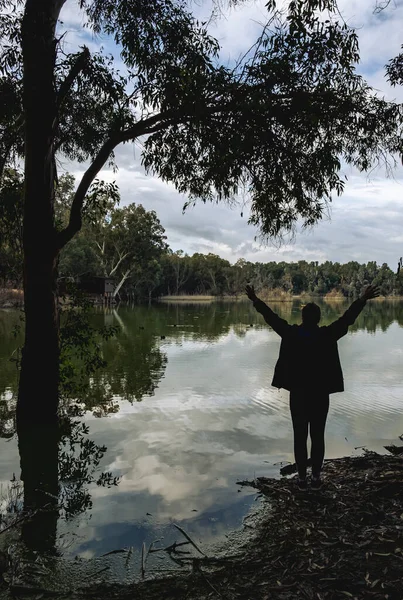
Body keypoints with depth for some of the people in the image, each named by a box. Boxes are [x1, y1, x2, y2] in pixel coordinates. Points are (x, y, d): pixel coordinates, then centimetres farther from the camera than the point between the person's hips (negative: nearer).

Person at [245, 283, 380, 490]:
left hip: (298, 394, 0)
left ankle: (302, 477, 16)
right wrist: (363, 299, 2)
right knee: (317, 436, 11)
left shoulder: (291, 334, -9)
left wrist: (255, 300, 6)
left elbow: (272, 318, -2)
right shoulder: (327, 335, -10)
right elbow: (347, 318, -5)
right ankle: (316, 476, 19)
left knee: (300, 437, 9)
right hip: (320, 395, 0)